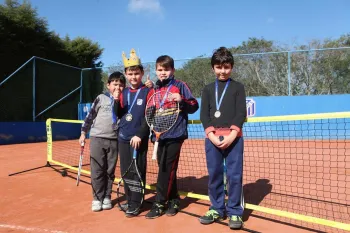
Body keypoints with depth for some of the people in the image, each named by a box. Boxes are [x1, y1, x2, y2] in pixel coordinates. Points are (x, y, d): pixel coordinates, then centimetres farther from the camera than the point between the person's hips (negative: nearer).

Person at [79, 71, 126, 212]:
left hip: (114, 140, 2)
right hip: (97, 138, -1)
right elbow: (90, 116, 5)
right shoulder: (101, 98, 2)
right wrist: (83, 133, 3)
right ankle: (97, 198, 13)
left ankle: (107, 197, 19)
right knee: (97, 171, 2)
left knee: (110, 171, 7)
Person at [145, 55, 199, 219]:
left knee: (166, 170, -4)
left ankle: (159, 204, 5)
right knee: (165, 170, 10)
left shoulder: (180, 86, -2)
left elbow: (194, 106, -5)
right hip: (159, 136, 6)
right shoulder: (153, 91, 13)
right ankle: (173, 200, 24)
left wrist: (181, 100, -23)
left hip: (175, 134, -6)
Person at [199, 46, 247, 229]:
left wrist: (231, 135, -14)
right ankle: (216, 209, 21)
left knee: (234, 174, -1)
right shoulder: (208, 89, 13)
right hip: (212, 137, 2)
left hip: (233, 137, -2)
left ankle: (235, 212, 11)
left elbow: (241, 113, -2)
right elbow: (204, 114, 5)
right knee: (214, 174, 7)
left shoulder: (238, 87, 8)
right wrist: (212, 135, -11)